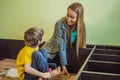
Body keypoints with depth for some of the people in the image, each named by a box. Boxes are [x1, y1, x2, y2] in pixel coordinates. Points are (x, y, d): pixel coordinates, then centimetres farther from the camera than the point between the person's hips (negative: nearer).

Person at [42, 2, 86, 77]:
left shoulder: (81, 25, -12)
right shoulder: (60, 24, -25)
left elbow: (80, 45, -4)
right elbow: (61, 45, -26)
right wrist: (63, 66, -25)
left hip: (67, 51, 4)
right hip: (52, 51, -4)